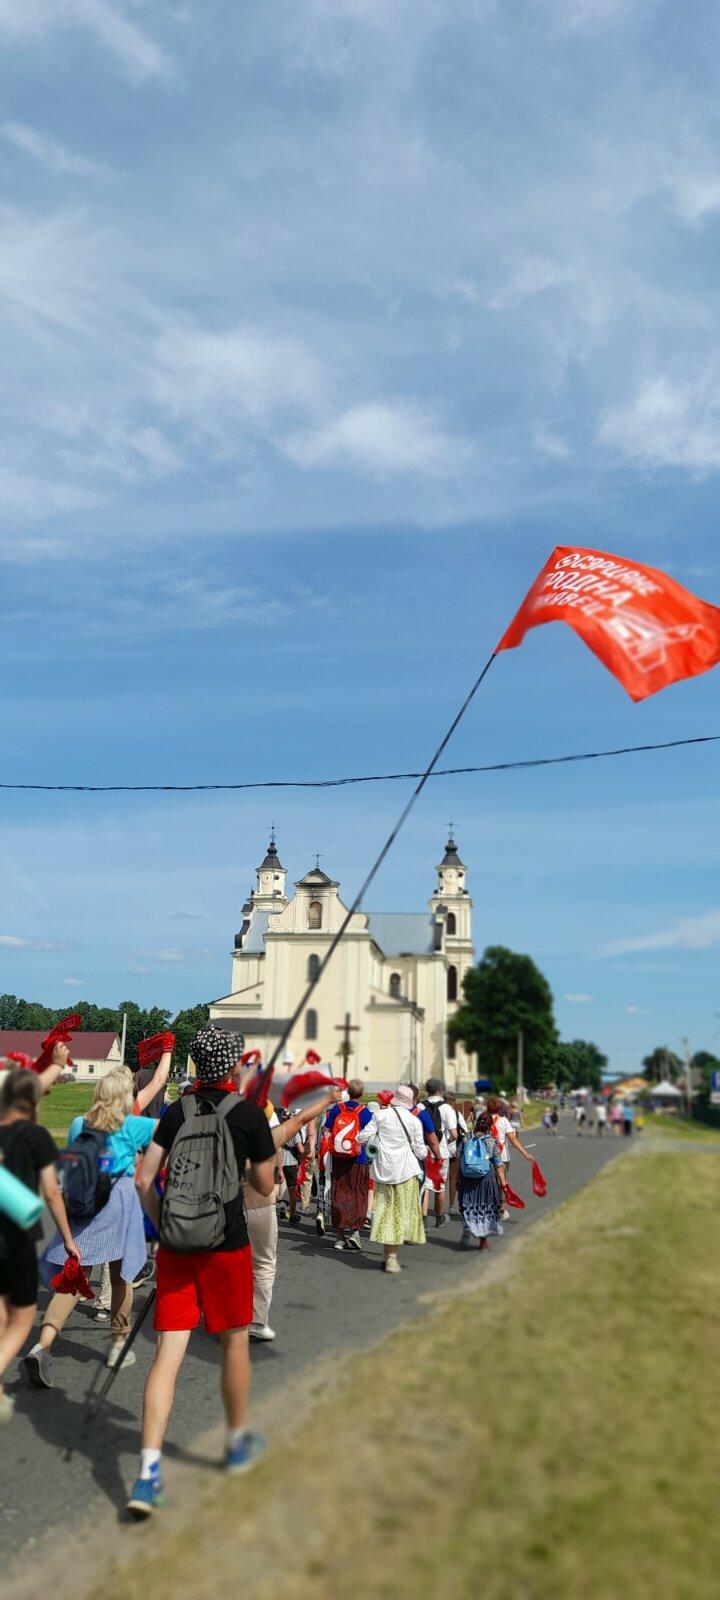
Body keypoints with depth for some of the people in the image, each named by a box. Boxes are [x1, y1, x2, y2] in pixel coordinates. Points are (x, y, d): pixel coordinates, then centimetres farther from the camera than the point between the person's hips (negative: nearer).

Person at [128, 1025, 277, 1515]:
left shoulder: (177, 1112, 4)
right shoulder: (250, 1114, -7)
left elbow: (144, 1179, 2)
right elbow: (266, 1186, 0)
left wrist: (163, 1227, 12)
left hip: (175, 1244, 3)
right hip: (227, 1245, -3)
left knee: (168, 1354, 5)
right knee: (235, 1342, 17)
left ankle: (148, 1473, -1)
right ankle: (239, 1442, 35)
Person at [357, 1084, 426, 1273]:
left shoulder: (380, 1115, -3)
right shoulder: (413, 1121, -5)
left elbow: (362, 1138, -4)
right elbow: (420, 1152, 0)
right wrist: (425, 1151, 21)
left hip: (383, 1170, 2)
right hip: (405, 1171, -2)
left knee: (385, 1210, 12)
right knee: (402, 1212, 6)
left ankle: (388, 1254, 17)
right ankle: (392, 1257, 2)